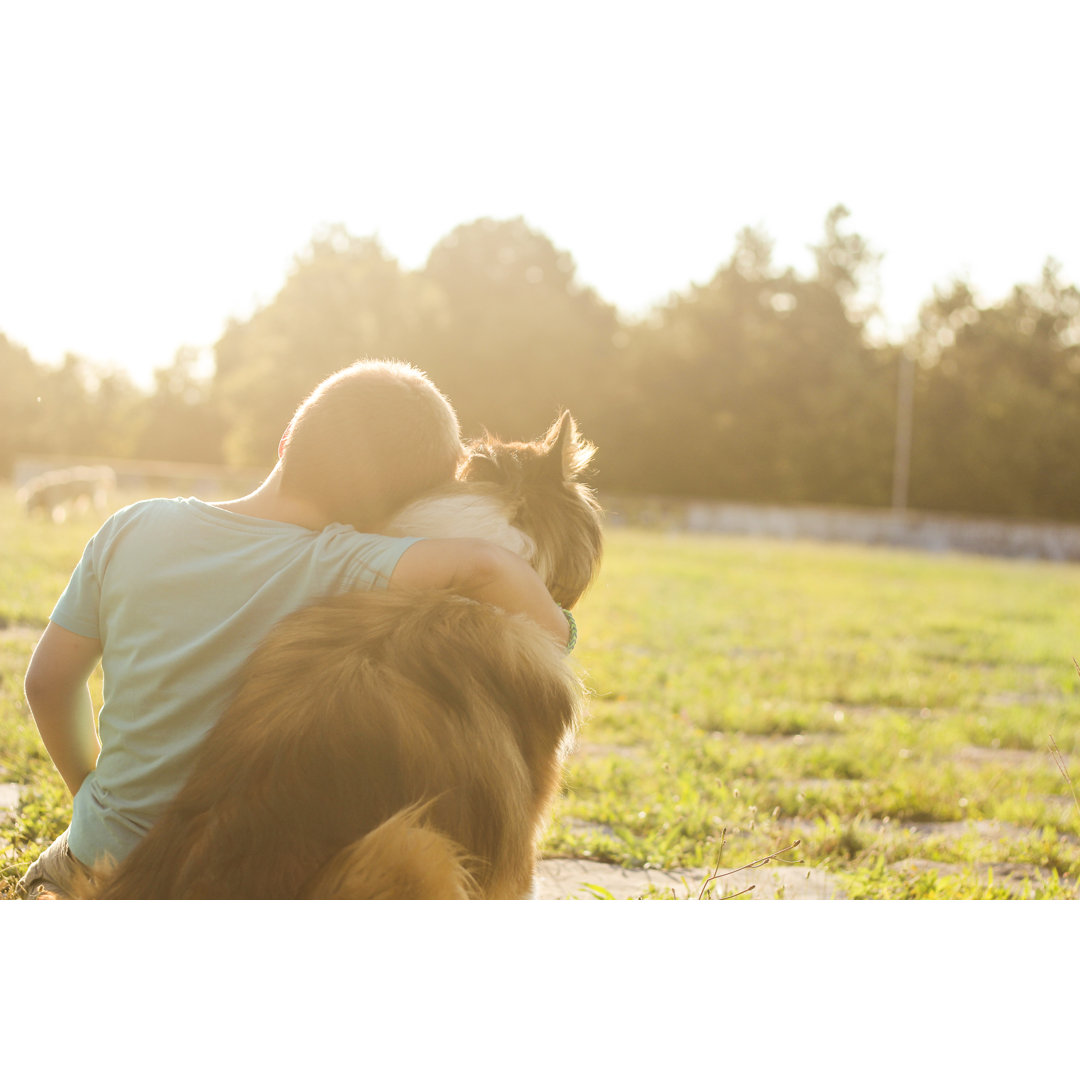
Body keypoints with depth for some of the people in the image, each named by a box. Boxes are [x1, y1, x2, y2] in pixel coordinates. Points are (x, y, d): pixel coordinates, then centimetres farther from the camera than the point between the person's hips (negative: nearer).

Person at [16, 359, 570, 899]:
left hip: (106, 851, 4)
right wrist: (553, 634, -21)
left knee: (48, 876, 37)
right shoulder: (341, 568, -23)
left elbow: (49, 680, 1)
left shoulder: (133, 529, -8)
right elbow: (478, 565, -40)